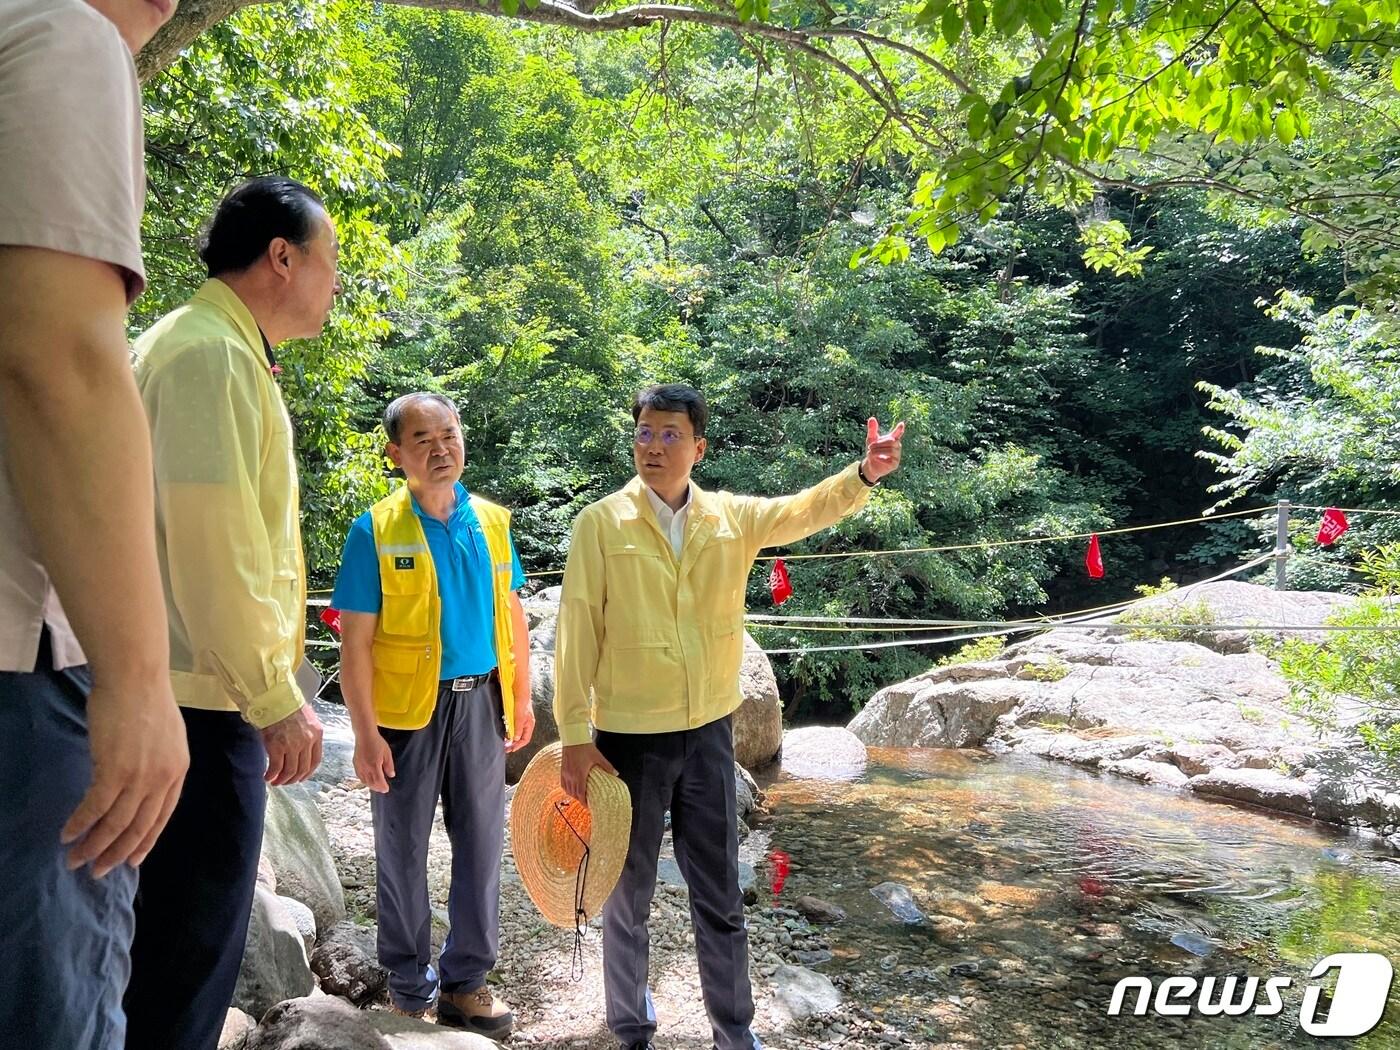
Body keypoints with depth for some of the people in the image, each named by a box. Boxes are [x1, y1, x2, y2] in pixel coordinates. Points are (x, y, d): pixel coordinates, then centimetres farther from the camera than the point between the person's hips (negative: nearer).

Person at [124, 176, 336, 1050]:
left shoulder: (218, 350, 18)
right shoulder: (211, 351, -13)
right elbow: (211, 543, -21)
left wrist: (273, 683, 21)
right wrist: (275, 697, -17)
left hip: (207, 691, 10)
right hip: (204, 698, -10)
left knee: (188, 935, 17)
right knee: (193, 943, -1)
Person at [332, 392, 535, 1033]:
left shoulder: (491, 521, 4)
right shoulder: (375, 531, -7)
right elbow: (355, 641, -9)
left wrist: (522, 698, 9)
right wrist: (366, 733, -12)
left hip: (481, 704, 4)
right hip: (407, 710, -3)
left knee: (481, 843, 10)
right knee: (404, 849, 10)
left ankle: (467, 980, 26)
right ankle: (409, 982, 28)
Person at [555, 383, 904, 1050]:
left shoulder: (733, 517, 2)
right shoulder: (601, 524, -9)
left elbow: (809, 509, -9)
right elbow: (577, 633, -9)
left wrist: (865, 474, -29)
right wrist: (574, 735, -11)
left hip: (709, 733, 3)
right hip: (629, 738, -2)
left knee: (720, 896, 15)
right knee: (628, 895, 15)